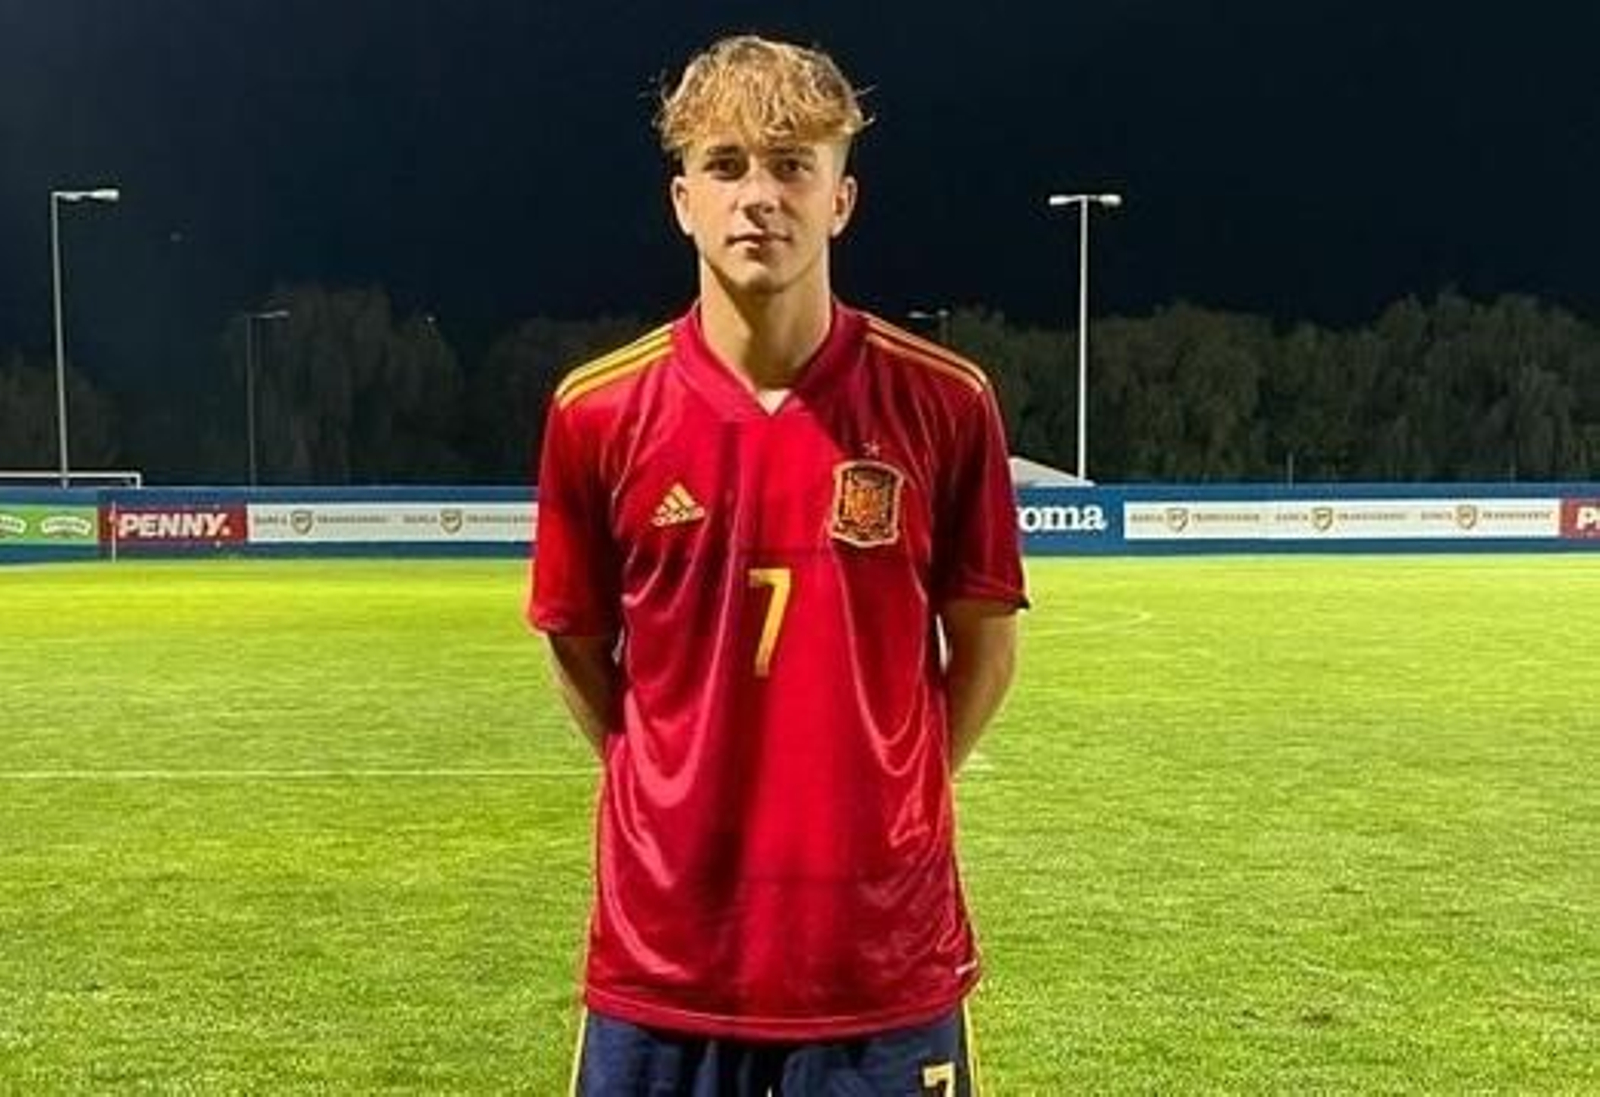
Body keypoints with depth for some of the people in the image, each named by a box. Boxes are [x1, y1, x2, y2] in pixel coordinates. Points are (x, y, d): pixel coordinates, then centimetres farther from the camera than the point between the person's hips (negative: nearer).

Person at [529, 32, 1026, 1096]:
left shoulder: (944, 401, -6)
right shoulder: (597, 412, -4)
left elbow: (985, 645, 4)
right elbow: (579, 648, 8)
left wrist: (884, 799, 4)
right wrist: (684, 789, 8)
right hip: (663, 952, 1)